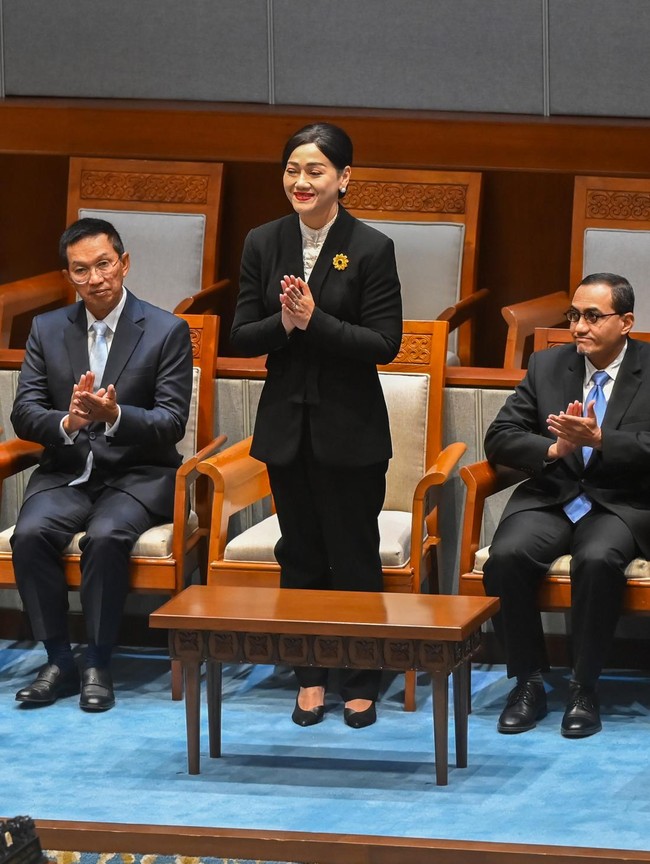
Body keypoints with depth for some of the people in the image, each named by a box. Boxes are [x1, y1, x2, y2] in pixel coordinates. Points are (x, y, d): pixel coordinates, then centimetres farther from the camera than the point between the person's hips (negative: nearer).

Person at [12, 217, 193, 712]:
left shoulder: (168, 331, -3)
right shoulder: (48, 330, 8)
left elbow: (172, 424, -9)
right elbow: (24, 414, 2)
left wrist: (114, 415, -28)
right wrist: (68, 422, -21)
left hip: (137, 475, -3)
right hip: (67, 474, 3)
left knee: (107, 535, -33)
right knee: (31, 533, -27)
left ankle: (99, 665, -19)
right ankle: (59, 662, -15)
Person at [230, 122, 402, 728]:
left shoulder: (371, 249, -9)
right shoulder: (263, 244, 2)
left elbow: (385, 343, -12)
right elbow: (241, 337, 1)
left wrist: (315, 321, -21)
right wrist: (283, 322, -19)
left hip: (350, 428, -3)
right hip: (286, 424, 4)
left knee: (354, 558, 4)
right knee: (300, 557, 11)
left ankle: (360, 683, 14)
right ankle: (311, 678, 21)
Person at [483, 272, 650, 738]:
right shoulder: (547, 365, 11)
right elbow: (499, 438, 5)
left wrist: (598, 439, -26)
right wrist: (553, 449, -13)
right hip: (550, 499, 3)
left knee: (598, 560, -36)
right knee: (507, 556, -28)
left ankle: (585, 689, -21)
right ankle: (529, 683, -13)